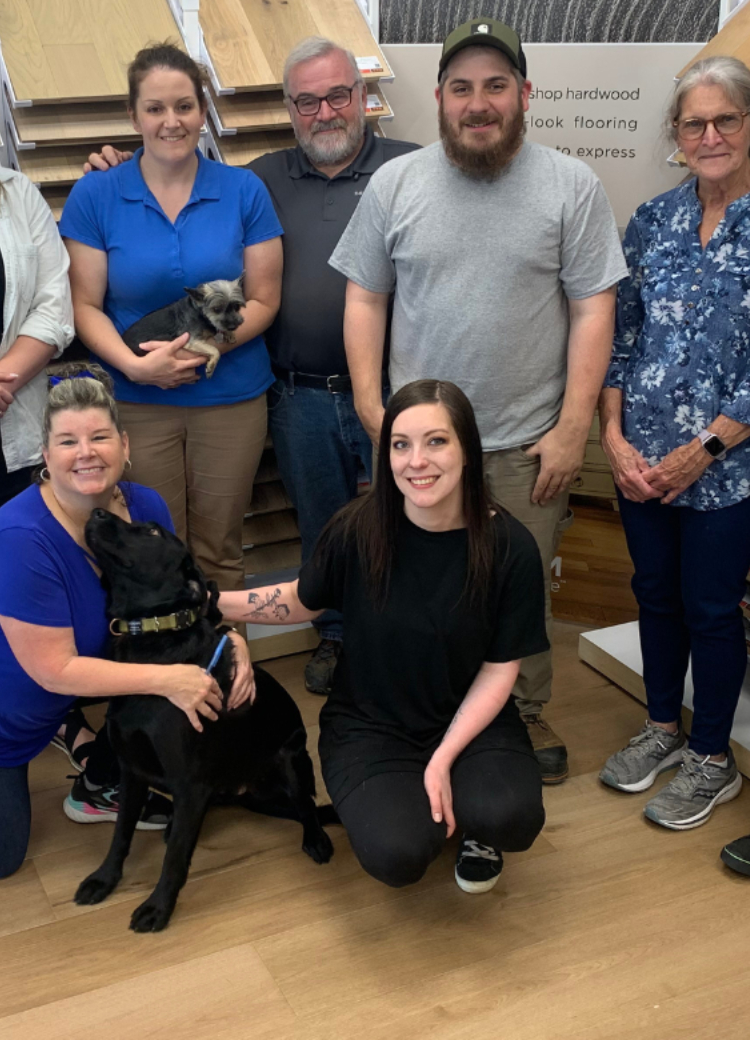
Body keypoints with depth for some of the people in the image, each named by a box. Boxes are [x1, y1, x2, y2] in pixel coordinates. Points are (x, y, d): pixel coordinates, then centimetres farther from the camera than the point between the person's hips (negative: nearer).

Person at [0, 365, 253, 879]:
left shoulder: (145, 507, -16)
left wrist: (227, 639, -23)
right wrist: (166, 679, -36)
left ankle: (97, 790, 9)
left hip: (68, 695, 6)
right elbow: (55, 670, -31)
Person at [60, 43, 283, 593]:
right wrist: (134, 363, -19)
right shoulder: (95, 195, -2)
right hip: (136, 403, 0)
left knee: (219, 551, 10)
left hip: (232, 398, 1)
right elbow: (86, 304, -2)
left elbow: (264, 299, -1)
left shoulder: (244, 191, -1)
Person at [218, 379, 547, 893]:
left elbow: (499, 670, -7)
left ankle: (475, 829, 9)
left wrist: (444, 758, -17)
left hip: (472, 720, 1)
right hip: (370, 725, 0)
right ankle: (397, 797, 12)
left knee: (508, 816, -30)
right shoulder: (357, 528, -15)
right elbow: (304, 601, 6)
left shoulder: (510, 547, -15)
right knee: (396, 855, -26)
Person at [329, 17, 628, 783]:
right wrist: (370, 407, -3)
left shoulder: (571, 187, -3)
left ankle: (525, 712, 34)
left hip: (528, 442, -1)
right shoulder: (395, 184, 2)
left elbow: (592, 311, -4)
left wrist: (573, 428, -9)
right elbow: (364, 299, 4)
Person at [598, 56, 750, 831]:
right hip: (640, 458, 4)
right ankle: (662, 727, 38)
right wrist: (614, 436, -5)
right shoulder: (651, 221, 4)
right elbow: (619, 334, 5)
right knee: (655, 592, 17)